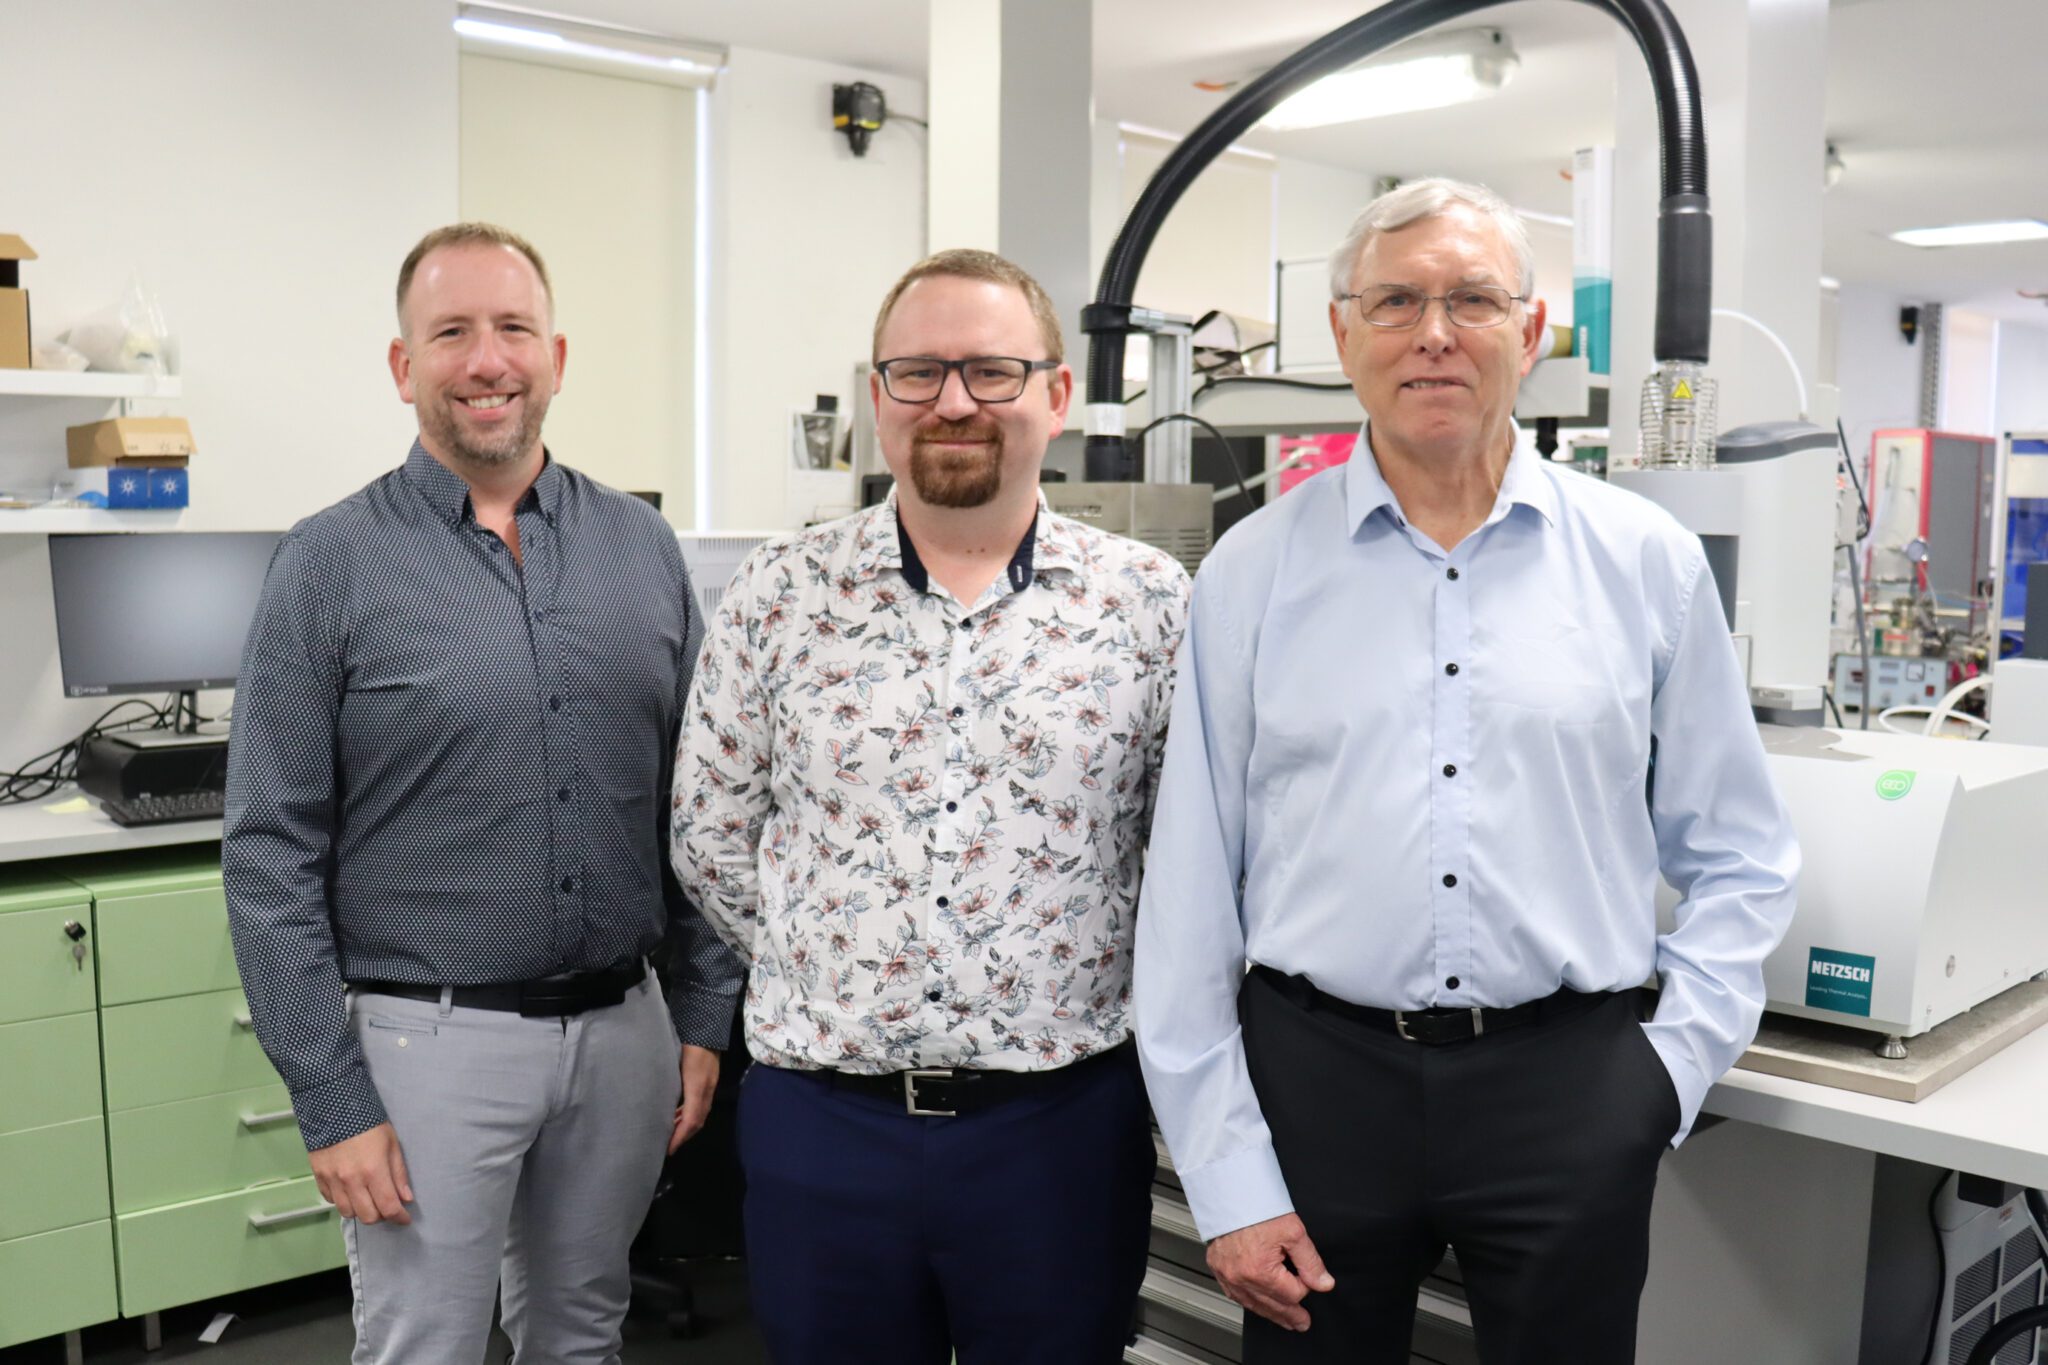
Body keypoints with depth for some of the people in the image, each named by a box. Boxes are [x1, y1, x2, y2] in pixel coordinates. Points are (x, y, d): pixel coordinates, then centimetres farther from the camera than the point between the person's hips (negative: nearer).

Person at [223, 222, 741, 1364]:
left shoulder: (643, 547, 4)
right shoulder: (331, 564, -6)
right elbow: (273, 856, -7)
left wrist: (706, 1015, 5)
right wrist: (331, 1103, -10)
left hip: (621, 1027, 4)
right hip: (430, 1040, -3)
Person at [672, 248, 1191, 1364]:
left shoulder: (1150, 604, -2)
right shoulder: (777, 598, 0)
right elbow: (709, 839, 6)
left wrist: (1075, 985, 2)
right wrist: (833, 975, 6)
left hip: (1061, 1116, 0)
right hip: (821, 1116, 1)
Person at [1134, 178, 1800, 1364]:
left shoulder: (1649, 564, 2)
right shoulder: (1252, 574, -1)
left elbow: (1737, 860, 9)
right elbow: (1190, 889, -1)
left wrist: (1675, 1067, -2)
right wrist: (1227, 1176, -3)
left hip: (1571, 1084, 1)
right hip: (1316, 1073, 0)